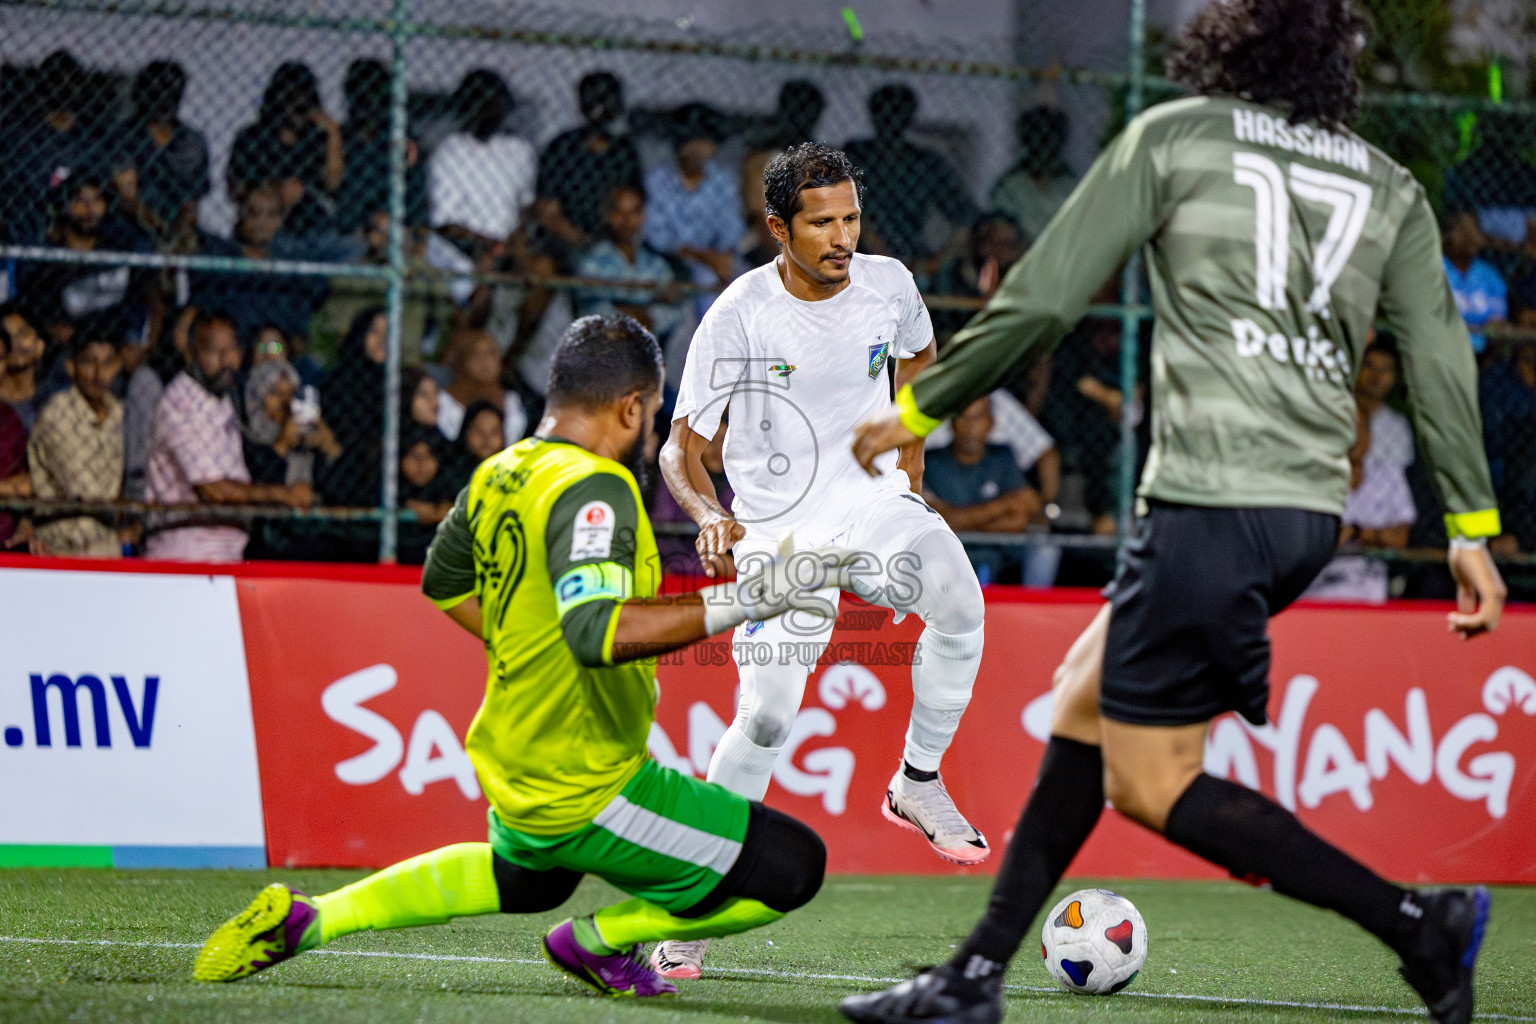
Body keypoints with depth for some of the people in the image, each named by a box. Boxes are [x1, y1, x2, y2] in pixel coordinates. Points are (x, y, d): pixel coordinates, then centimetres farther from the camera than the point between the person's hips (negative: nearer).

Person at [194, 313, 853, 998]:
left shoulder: (500, 476, 4)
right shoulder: (592, 490, -23)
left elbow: (442, 580, 21)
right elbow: (597, 630, -38)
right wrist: (740, 601, -36)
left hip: (510, 762, 9)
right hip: (587, 794, -9)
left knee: (527, 879, 39)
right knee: (791, 868, -6)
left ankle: (307, 919, 30)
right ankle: (598, 941, 8)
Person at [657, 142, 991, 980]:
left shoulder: (888, 285, -1)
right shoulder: (739, 316, -12)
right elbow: (680, 448, -8)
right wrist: (709, 516, -28)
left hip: (871, 501, 3)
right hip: (778, 526, -3)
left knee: (959, 603, -28)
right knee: (766, 715, -18)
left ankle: (918, 782, -5)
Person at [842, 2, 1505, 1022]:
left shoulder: (1172, 136, 2)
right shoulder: (1390, 187, 14)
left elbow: (1041, 299, 0)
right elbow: (1441, 356, 6)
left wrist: (920, 409, 10)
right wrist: (1473, 526, 7)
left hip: (1212, 503, -7)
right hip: (1312, 509, 7)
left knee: (1151, 783, -1)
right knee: (1087, 695, 18)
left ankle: (1417, 924, -7)